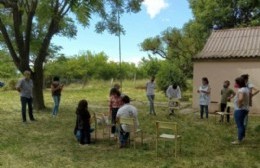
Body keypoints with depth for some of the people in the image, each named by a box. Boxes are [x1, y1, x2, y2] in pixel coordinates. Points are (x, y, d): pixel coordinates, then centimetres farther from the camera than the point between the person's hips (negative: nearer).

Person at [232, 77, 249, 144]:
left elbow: (240, 98, -39)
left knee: (239, 125, -2)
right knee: (241, 124, 22)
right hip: (245, 109, 10)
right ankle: (242, 137, 33)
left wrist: (239, 105, -24)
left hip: (239, 110, -10)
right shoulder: (246, 89, 10)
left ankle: (239, 140, 4)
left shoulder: (241, 90, -21)